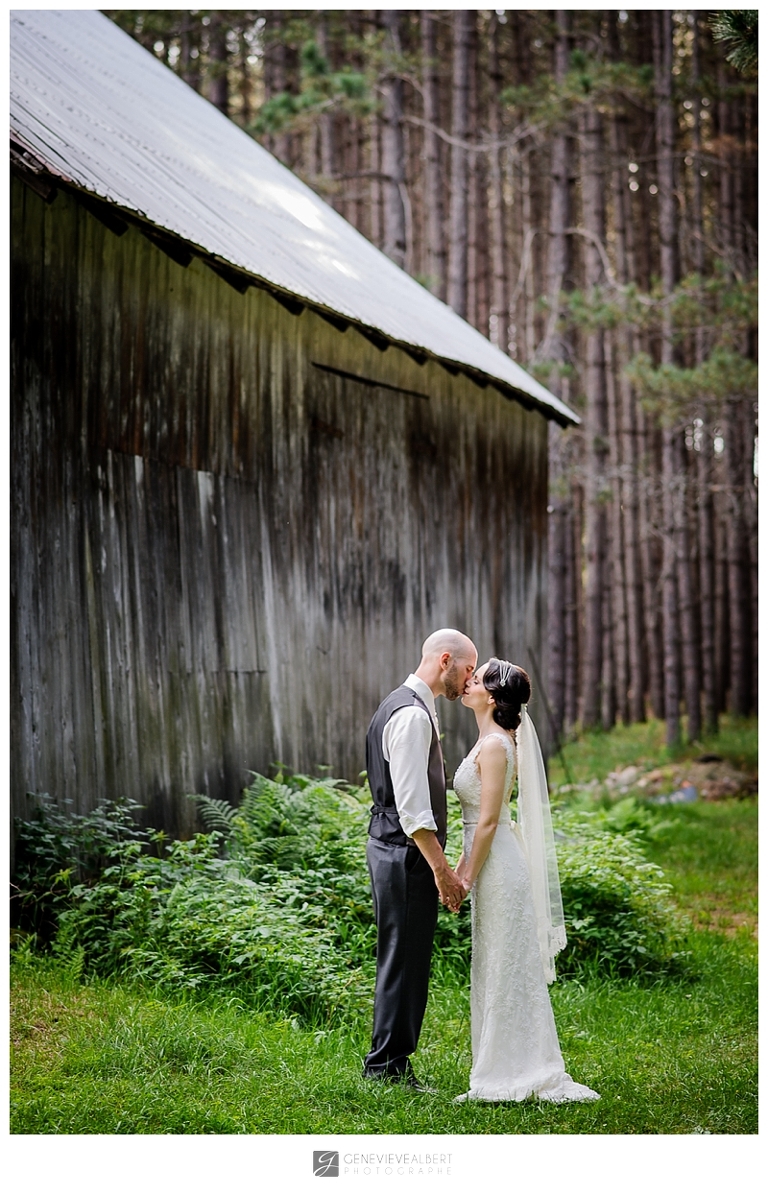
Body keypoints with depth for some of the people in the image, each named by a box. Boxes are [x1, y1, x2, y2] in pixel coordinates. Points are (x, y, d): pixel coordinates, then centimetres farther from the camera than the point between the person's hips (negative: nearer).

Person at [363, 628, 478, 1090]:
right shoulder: (412, 714, -17)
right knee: (404, 960, -5)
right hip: (407, 855, -11)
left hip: (397, 849, 11)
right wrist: (442, 869, -20)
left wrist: (437, 864, 23)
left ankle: (390, 1062, 19)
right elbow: (411, 807, -22)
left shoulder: (407, 707, 16)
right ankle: (389, 1066, 0)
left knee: (405, 961, 14)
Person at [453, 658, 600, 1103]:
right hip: (492, 865, 10)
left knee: (507, 970, -4)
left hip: (499, 867, -10)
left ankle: (516, 1075, 1)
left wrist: (467, 878, -15)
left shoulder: (494, 745, -17)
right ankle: (503, 1070, 19)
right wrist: (464, 863, 19)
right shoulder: (493, 740, 12)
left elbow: (488, 821, -19)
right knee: (498, 971, 13)